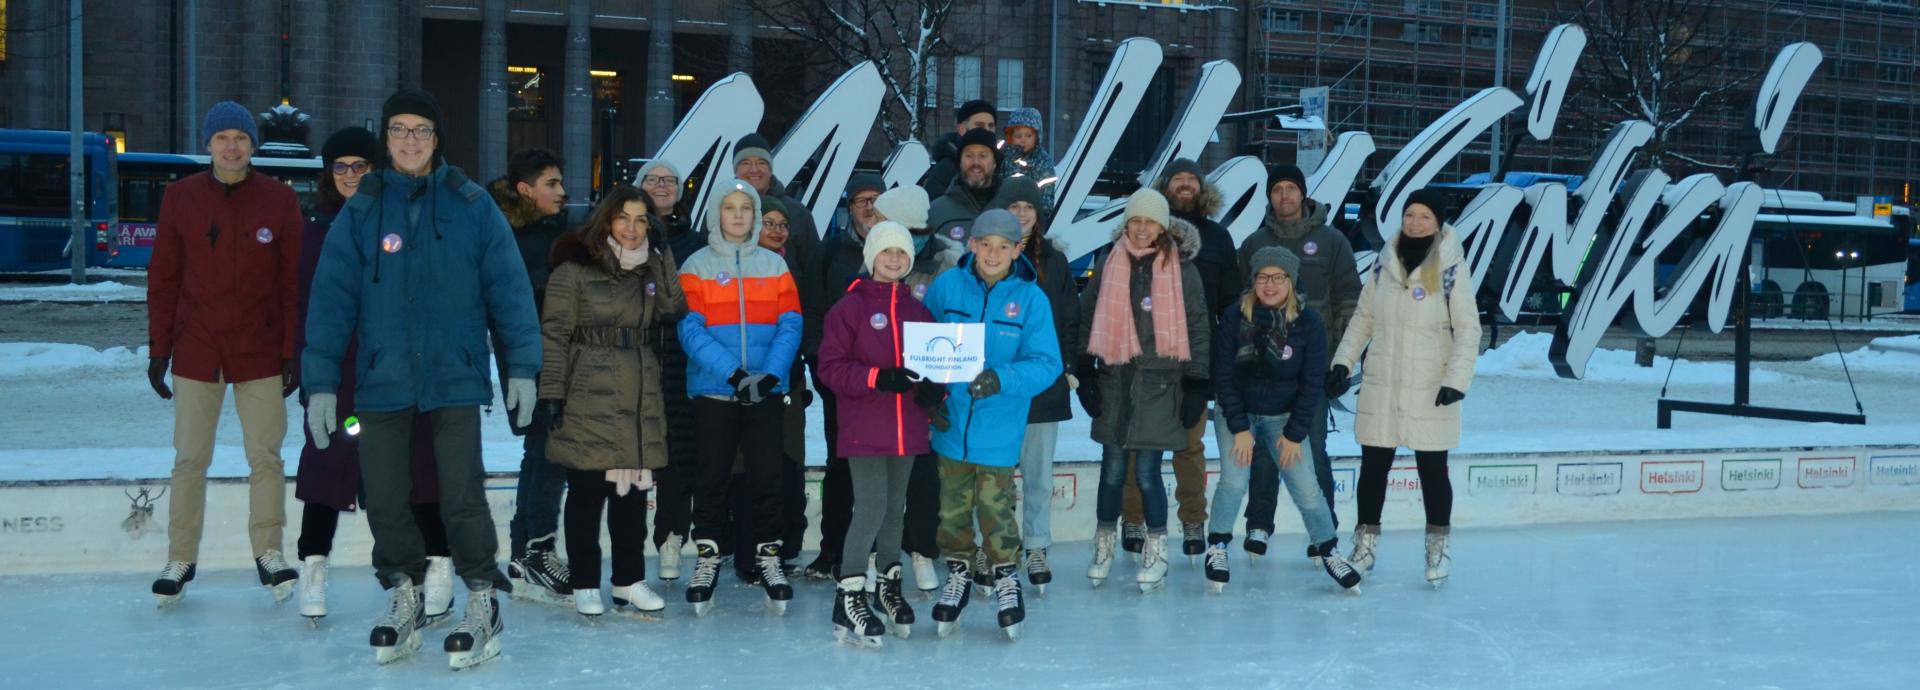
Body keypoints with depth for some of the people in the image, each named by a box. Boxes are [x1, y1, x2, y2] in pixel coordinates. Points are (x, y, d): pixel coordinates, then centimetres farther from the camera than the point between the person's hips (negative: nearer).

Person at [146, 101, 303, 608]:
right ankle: (180, 559, 15)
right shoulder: (180, 197, 1)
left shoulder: (279, 200, -2)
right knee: (190, 458, 5)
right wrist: (159, 350, 1)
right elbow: (163, 279, 4)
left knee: (265, 457, 3)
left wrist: (293, 352, -3)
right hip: (196, 351, 1)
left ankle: (268, 551, 14)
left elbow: (293, 282, 0)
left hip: (261, 352, -1)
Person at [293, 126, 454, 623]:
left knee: (419, 466, 1)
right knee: (326, 464, 4)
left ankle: (438, 567, 9)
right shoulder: (320, 229, 8)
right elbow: (308, 304, 9)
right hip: (339, 369, 2)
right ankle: (313, 567, 16)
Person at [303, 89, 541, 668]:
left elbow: (508, 288, 0)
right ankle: (403, 597, 27)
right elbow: (331, 298, 1)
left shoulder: (472, 206, 0)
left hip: (455, 377, -2)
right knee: (384, 500, 8)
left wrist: (522, 367, -4)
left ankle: (483, 605, 9)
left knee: (462, 496, -6)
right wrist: (321, 382, -3)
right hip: (382, 381, 2)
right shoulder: (361, 211, 3)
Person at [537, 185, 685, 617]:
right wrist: (552, 392, -13)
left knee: (633, 491, 8)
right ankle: (585, 585, 9)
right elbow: (554, 334, -7)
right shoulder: (575, 269, -3)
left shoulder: (649, 269, 15)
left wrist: (661, 253, -4)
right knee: (586, 491, 0)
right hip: (588, 396, -5)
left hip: (639, 396, 6)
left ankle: (629, 581, 16)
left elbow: (673, 305, -2)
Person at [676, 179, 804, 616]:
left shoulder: (774, 265, 8)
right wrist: (733, 373, -19)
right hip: (713, 392, -1)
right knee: (712, 478, 4)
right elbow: (691, 329, -8)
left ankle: (769, 558, 16)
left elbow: (790, 325, 1)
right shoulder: (697, 266, 1)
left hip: (767, 393, 2)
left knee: (767, 477, 5)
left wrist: (771, 373, -16)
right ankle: (706, 559, 15)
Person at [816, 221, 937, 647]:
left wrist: (935, 387, -6)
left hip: (908, 429, 5)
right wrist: (878, 377, -23)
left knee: (895, 508, 16)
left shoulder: (919, 311, 10)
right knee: (871, 509, -11)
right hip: (865, 430, -5)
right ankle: (848, 599, -2)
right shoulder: (851, 307, -5)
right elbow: (831, 367, -10)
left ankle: (889, 585, 32)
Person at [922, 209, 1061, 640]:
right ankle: (958, 574, 35)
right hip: (950, 422, 2)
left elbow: (1046, 364, -13)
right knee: (952, 507, 14)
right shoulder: (946, 287, -4)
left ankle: (1006, 577, 25)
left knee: (995, 507, 1)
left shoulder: (1031, 298, -9)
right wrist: (927, 392, -4)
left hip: (999, 427, -2)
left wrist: (1000, 379, -27)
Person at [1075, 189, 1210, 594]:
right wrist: (1085, 371, 6)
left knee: (1148, 473, -3)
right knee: (1113, 470, 6)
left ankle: (1156, 553, 14)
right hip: (1114, 379, 2)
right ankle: (1104, 547, 23)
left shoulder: (1182, 268, 0)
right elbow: (1088, 317, 11)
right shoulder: (1108, 264, 6)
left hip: (1160, 382, -2)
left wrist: (1196, 382, -1)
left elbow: (1197, 328, 2)